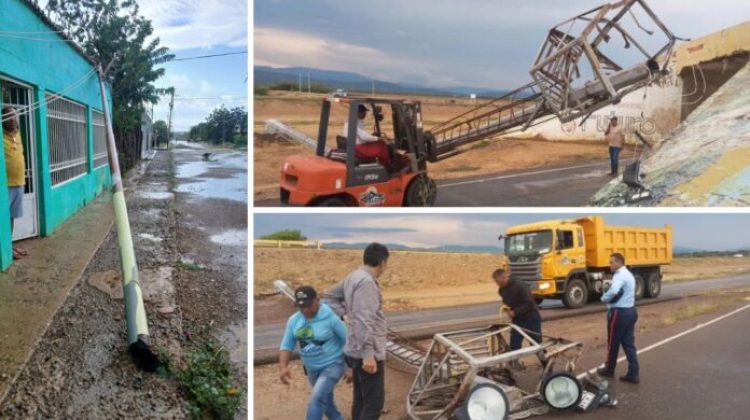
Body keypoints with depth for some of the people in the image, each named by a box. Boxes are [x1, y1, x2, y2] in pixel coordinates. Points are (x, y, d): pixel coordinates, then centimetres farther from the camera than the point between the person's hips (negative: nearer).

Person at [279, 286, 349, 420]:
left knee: (316, 399, -21)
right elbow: (287, 345, 0)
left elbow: (348, 341, -11)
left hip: (332, 365, -6)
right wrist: (283, 367, -15)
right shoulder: (293, 320, -6)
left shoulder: (330, 318, -20)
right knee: (324, 401, 20)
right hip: (312, 369, 6)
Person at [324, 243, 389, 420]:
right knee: (374, 403, -3)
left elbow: (331, 296, 23)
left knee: (361, 400, 17)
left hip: (358, 351, 10)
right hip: (367, 353, -10)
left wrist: (345, 314, 13)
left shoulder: (354, 277, 10)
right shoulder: (366, 281, -20)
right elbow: (364, 321, -26)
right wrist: (368, 354, -25)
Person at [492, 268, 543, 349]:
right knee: (514, 345, 1)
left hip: (531, 318, -6)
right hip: (517, 320, 7)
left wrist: (515, 312, -26)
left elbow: (529, 303, -24)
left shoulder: (519, 286, -23)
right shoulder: (502, 290, 2)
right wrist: (506, 307, -4)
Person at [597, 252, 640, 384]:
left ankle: (609, 369, 21)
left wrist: (604, 298, -17)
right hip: (630, 311, 9)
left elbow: (613, 291, -35)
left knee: (613, 343, 7)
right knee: (629, 344, 9)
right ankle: (633, 374, 8)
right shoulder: (629, 275, 16)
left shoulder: (620, 275, -18)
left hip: (619, 312, -9)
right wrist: (610, 297, 4)